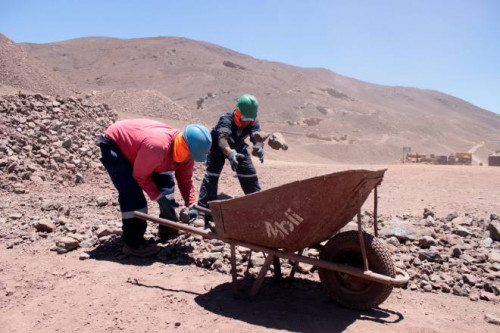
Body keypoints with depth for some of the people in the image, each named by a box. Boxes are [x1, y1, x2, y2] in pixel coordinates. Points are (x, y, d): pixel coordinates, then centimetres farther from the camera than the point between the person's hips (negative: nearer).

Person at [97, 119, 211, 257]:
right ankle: (133, 243, -12)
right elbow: (140, 175, -29)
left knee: (165, 180, 7)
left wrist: (191, 205, -15)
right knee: (131, 193, -21)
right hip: (113, 145, -8)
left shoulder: (186, 154, -15)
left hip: (134, 145, 9)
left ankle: (168, 227, 21)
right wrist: (159, 197, -26)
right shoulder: (157, 146, -42)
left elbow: (185, 180, -5)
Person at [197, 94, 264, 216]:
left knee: (250, 174, 2)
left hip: (238, 148, 4)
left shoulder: (253, 122, -24)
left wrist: (259, 147, -66)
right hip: (218, 147, -4)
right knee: (211, 175, -18)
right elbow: (222, 138, -57)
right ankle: (203, 208, -14)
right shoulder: (226, 120, -39)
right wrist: (230, 153, -79)